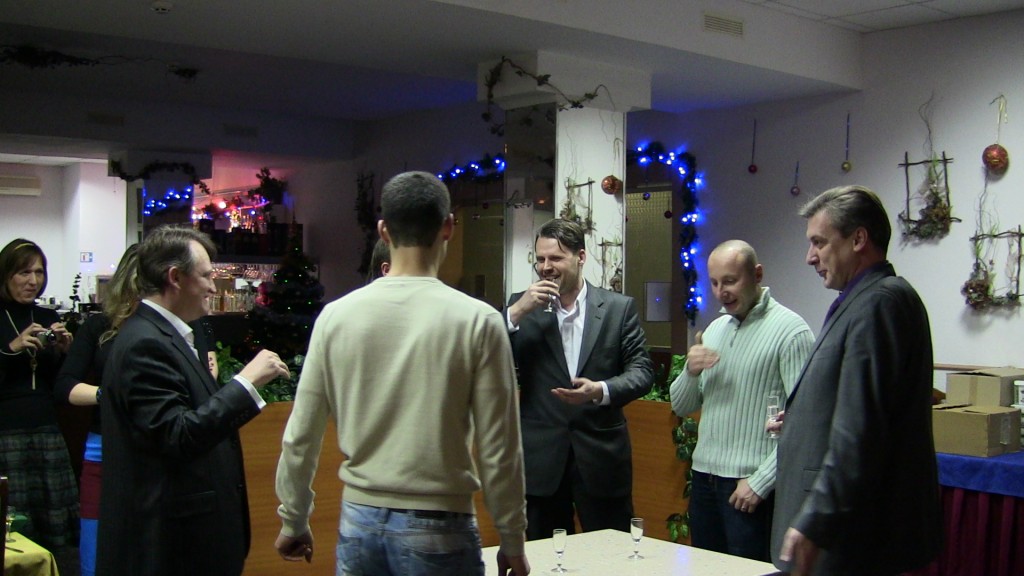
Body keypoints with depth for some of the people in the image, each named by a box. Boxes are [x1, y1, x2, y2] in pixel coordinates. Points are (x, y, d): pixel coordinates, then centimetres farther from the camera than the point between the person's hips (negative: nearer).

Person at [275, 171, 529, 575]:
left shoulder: (336, 316, -3)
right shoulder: (477, 320, -11)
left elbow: (300, 437, 2)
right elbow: (498, 450, -9)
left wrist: (293, 521, 16)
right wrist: (512, 541, 3)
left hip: (360, 522, 3)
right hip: (436, 528, -2)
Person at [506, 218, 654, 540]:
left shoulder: (619, 308, 2)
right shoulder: (522, 308, 5)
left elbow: (642, 370, 0)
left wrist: (601, 390, -19)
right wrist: (517, 312, -15)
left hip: (601, 457, -1)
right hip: (540, 459, 1)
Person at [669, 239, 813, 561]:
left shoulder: (790, 330, -9)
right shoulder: (715, 329, 13)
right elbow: (681, 407, 15)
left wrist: (761, 482, -17)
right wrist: (690, 372, -5)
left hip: (752, 486, -6)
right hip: (704, 479, 6)